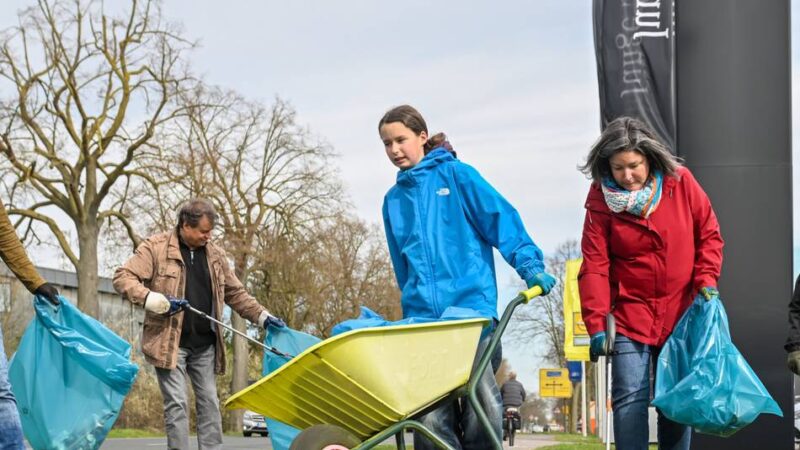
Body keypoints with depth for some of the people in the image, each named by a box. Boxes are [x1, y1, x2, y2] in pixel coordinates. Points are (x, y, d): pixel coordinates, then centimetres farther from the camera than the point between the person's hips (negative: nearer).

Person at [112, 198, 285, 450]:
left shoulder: (215, 254, 12)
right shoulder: (156, 247, -5)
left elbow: (236, 293, 20)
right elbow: (122, 278, -9)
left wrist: (262, 316, 10)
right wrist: (154, 300, -22)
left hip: (205, 344, 5)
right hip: (170, 341, -5)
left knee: (209, 403, 7)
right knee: (176, 404, -6)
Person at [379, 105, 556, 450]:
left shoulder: (456, 174, 5)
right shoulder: (394, 200, 18)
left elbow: (501, 218, -2)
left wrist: (529, 265, -13)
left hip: (472, 305, -3)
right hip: (423, 317, 3)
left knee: (482, 407, -7)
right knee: (432, 420, -7)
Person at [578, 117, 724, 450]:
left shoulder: (680, 182, -5)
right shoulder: (602, 200, -8)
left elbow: (709, 235, 5)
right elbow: (595, 265, -10)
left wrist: (706, 280, -8)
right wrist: (596, 324, -15)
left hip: (681, 314, 2)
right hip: (630, 316, -2)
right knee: (630, 398, -10)